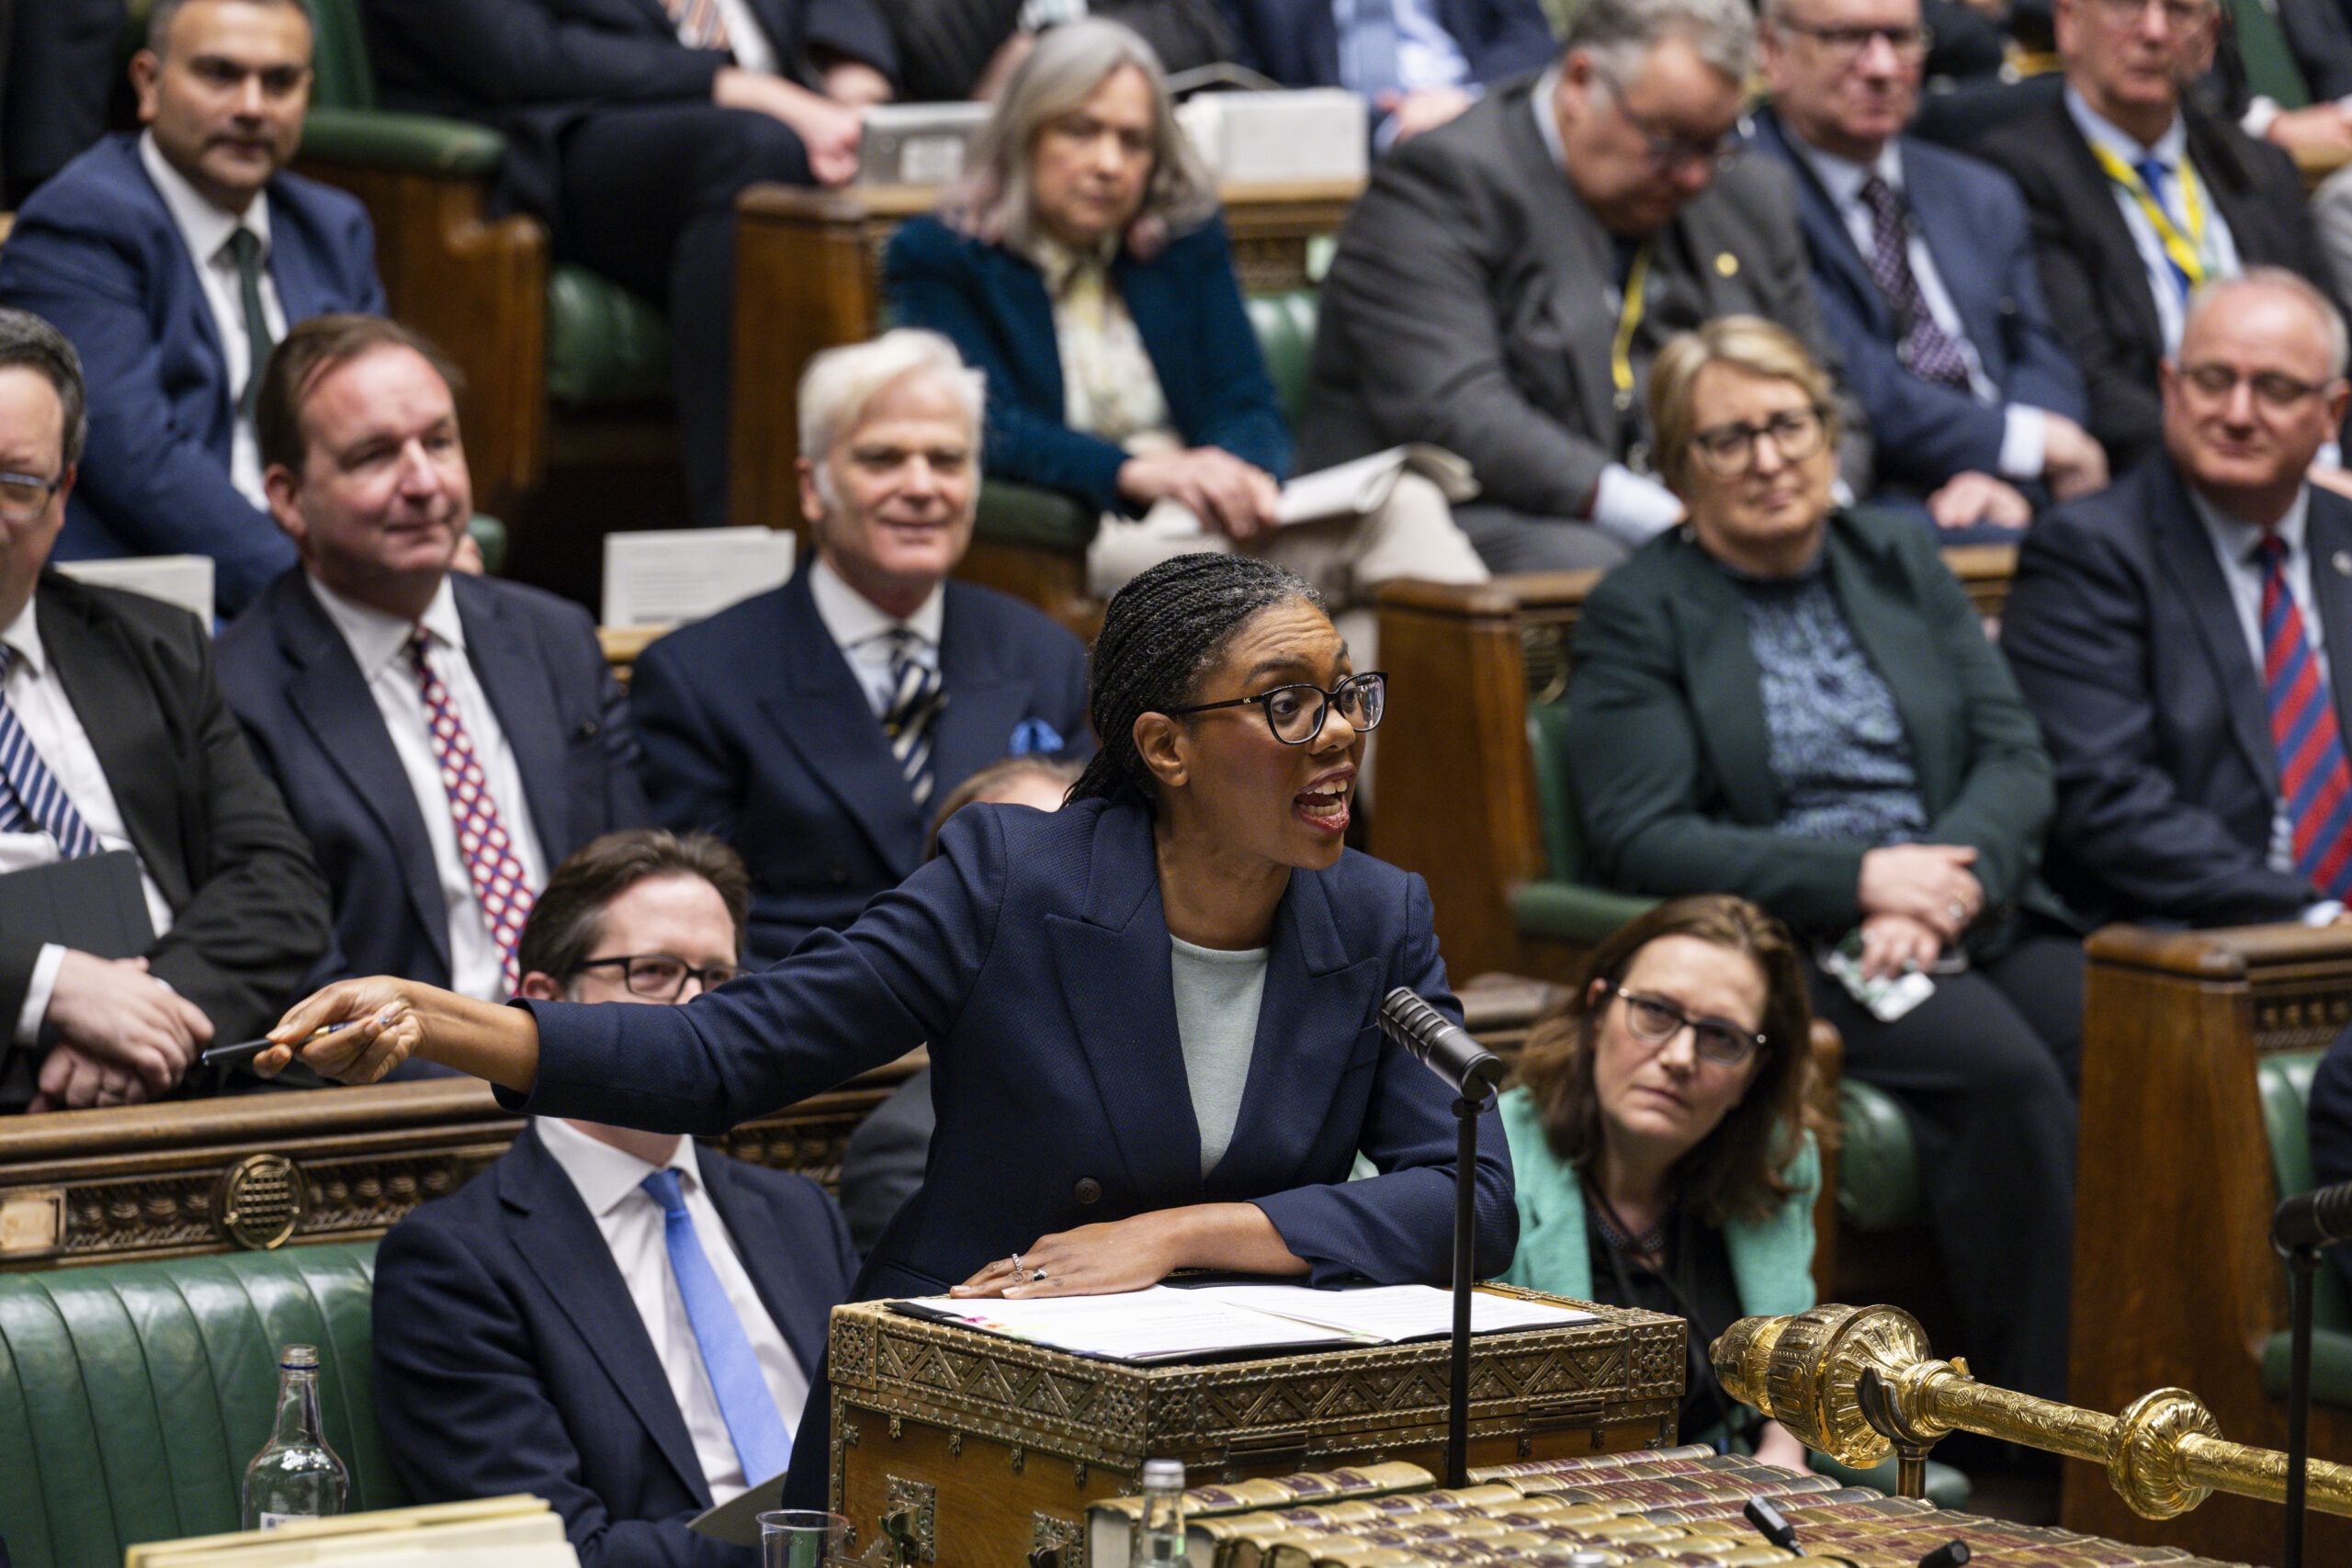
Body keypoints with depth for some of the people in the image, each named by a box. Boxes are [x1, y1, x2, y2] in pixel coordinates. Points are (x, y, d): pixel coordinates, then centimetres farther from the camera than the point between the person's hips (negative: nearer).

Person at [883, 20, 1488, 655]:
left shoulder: (1187, 237, 20)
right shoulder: (938, 257, 6)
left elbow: (1247, 406, 12)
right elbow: (986, 429, -9)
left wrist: (1241, 472, -15)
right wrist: (1138, 472, -27)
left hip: (1211, 510, 4)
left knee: (1402, 504, -27)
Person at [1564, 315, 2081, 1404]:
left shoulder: (1901, 565, 20)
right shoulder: (1639, 614, 6)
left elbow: (2015, 761, 11)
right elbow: (1639, 839, -5)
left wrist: (1944, 886, -10)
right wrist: (1858, 878, -13)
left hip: (1979, 918, 4)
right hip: (1790, 950, -4)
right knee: (2001, 1068, -33)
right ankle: (2041, 1416, -28)